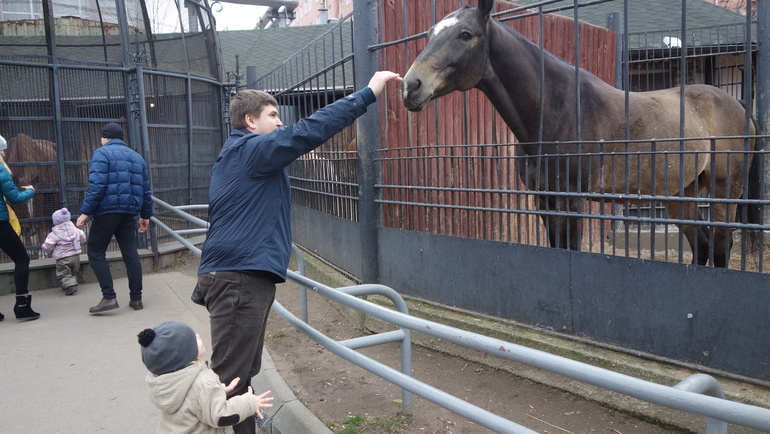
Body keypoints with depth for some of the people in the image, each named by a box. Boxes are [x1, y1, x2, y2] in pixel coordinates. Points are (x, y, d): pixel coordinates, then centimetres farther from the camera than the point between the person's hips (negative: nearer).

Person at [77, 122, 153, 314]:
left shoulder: (102, 153, -2)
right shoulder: (136, 157, 17)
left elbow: (96, 186, -14)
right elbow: (146, 190, 17)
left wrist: (85, 211, -12)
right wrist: (145, 215, 23)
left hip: (107, 211, -6)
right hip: (129, 212, 6)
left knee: (96, 252, 3)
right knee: (130, 253, 7)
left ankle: (109, 297, -6)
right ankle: (136, 298, 9)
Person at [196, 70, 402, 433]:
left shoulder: (239, 155, 22)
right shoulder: (251, 149, -9)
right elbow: (309, 130, -17)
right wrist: (368, 92, -14)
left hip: (241, 276, 10)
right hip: (239, 277, -10)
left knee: (244, 373, 15)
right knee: (230, 379, -6)